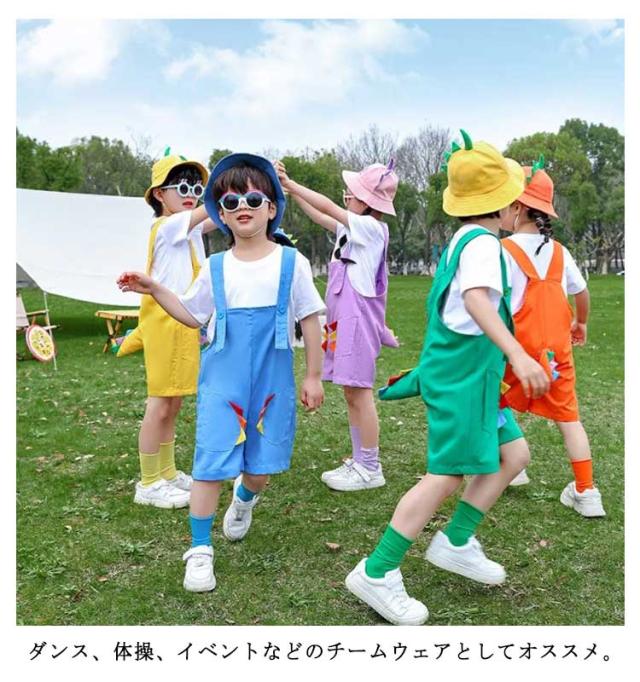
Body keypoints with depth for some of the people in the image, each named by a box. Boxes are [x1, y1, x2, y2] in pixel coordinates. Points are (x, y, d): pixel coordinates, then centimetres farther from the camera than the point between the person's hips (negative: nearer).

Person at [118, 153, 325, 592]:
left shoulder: (291, 263, -2)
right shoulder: (215, 268, 4)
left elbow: (310, 320, 2)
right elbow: (193, 317, 15)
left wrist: (314, 376, 2)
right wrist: (154, 290, 3)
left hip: (273, 380, 0)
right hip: (222, 380, 1)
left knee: (261, 464, 8)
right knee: (211, 462, -3)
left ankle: (244, 498, 45)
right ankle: (200, 550, 15)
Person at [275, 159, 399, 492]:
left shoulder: (371, 227, -10)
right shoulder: (355, 228, 15)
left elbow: (328, 207, -13)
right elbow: (321, 218, 25)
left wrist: (289, 183, -6)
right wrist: (292, 191, 22)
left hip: (358, 317, -9)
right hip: (344, 317, 9)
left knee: (359, 391, -6)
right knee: (352, 392, 12)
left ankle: (370, 468, 4)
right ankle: (359, 461, 21)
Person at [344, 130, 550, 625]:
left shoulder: (464, 238, 15)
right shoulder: (483, 241, -15)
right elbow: (476, 298, -33)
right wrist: (518, 354, -42)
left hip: (469, 370, 10)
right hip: (463, 371, -10)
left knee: (514, 455, 13)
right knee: (449, 474, -8)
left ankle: (455, 544, 22)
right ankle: (376, 575, 0)